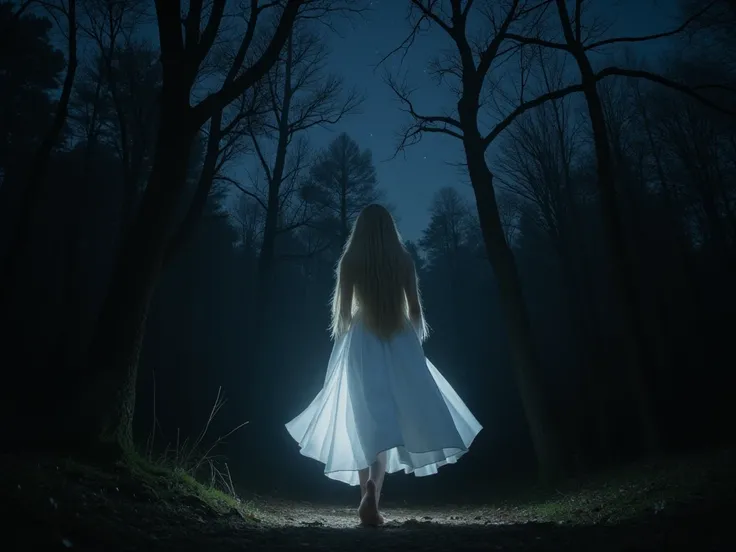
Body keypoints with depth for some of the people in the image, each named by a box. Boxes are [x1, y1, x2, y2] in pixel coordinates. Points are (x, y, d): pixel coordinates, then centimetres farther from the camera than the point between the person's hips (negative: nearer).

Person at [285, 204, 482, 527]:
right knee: (392, 420, 4)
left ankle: (369, 495, 6)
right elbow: (415, 308, 3)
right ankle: (372, 492, -13)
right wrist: (416, 341, 16)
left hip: (362, 343, 0)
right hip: (399, 343, 0)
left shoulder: (350, 261, 0)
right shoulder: (403, 260, 2)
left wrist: (343, 344, 13)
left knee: (366, 423, 8)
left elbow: (342, 309, 0)